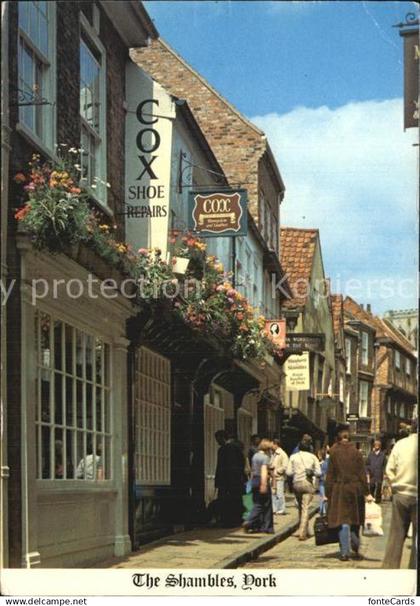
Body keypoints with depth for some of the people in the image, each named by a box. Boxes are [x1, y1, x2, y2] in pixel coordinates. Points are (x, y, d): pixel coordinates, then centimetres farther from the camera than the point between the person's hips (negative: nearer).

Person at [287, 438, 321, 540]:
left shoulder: (293, 457, 3)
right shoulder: (312, 457, 1)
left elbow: (288, 472, -2)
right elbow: (318, 473, -2)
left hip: (297, 483, 2)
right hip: (308, 483, -2)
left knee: (301, 507, 17)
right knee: (305, 508, -3)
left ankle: (303, 530, 23)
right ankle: (302, 532, -13)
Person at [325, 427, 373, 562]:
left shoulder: (334, 453, -3)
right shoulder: (356, 453, 0)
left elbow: (330, 475, -2)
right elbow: (362, 474, -1)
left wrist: (328, 493, 3)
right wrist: (366, 492, 3)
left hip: (339, 489, -1)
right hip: (355, 489, 1)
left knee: (343, 521, 0)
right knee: (355, 521, 13)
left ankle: (345, 552, -6)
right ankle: (356, 550, 16)